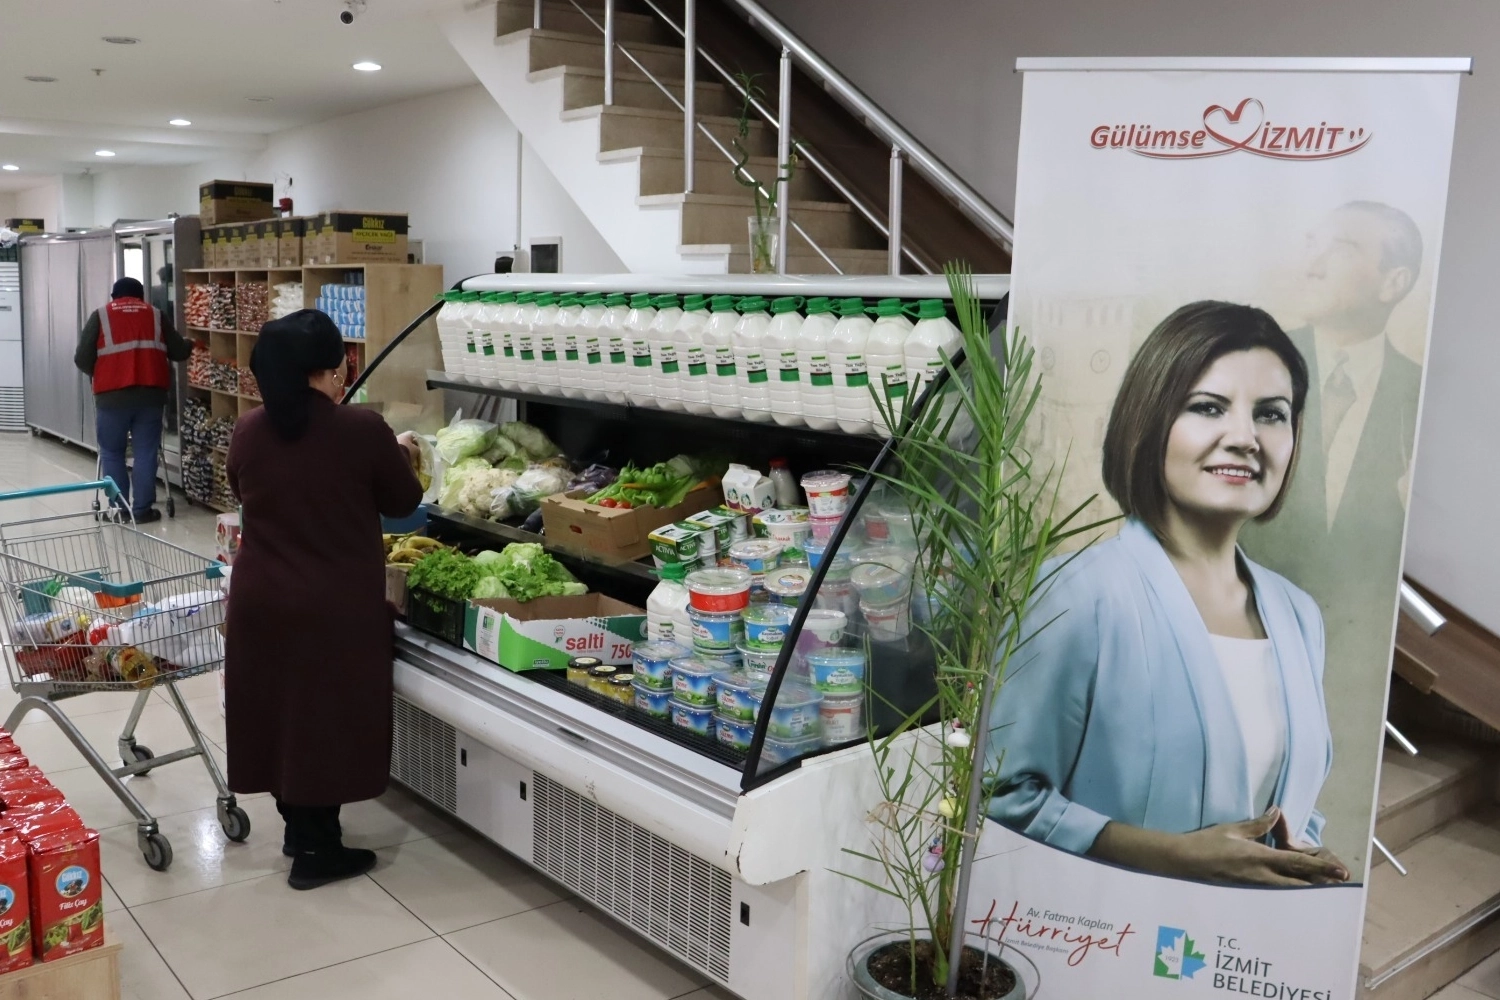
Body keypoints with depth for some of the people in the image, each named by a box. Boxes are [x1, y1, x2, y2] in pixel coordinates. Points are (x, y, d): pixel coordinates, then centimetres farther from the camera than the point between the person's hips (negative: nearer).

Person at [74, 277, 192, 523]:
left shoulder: (100, 317, 7)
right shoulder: (157, 316, 11)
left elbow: (82, 358, 2)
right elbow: (179, 352, 10)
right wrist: (191, 345, 32)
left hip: (112, 396, -1)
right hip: (150, 394, 1)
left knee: (112, 452, 12)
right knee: (145, 452, 5)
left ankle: (118, 508, 12)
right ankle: (143, 509, 6)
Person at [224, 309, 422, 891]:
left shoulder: (248, 431, -3)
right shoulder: (363, 430, -16)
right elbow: (403, 502, -1)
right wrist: (400, 455, 17)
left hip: (261, 602, 5)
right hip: (337, 609, -5)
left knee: (280, 710, 18)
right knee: (326, 719, 8)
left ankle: (296, 824, 34)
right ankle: (316, 851, 18)